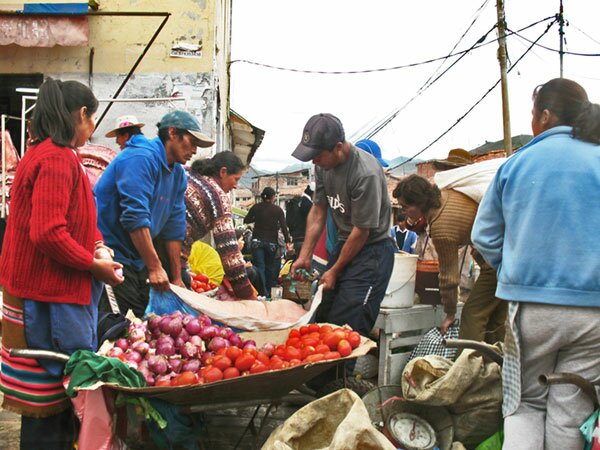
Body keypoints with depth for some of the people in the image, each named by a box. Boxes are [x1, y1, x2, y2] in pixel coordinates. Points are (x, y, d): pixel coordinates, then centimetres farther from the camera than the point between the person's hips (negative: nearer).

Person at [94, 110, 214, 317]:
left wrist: (177, 278, 9)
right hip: (112, 255, -9)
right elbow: (135, 217, -24)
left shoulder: (178, 175, 13)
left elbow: (174, 228, 13)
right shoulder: (142, 158, -16)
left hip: (138, 261, 9)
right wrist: (155, 267, -25)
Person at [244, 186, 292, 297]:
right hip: (271, 242, 0)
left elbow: (246, 220, 9)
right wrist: (288, 242, -7)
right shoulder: (278, 210, 0)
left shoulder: (256, 207, 2)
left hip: (257, 241, 0)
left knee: (259, 266, -3)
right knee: (270, 267, 11)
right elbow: (283, 227, -6)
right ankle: (269, 290, 13)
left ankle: (263, 292, -13)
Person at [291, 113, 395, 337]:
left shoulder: (366, 173, -25)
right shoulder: (323, 165, -1)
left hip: (373, 249, -8)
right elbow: (318, 210, 7)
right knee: (321, 320, 11)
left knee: (348, 328, -12)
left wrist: (335, 271, -10)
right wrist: (304, 256, 1)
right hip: (344, 244, 8)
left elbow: (362, 231, -19)